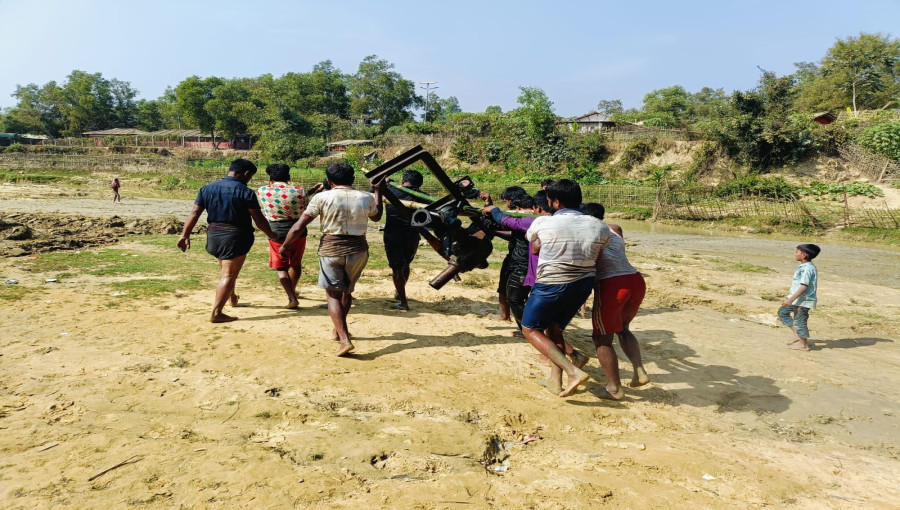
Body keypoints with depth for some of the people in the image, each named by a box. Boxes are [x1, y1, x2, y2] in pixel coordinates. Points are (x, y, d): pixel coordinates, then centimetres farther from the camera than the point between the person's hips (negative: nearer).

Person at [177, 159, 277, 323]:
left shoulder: (207, 188, 5)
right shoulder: (245, 192, -11)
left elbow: (194, 214, 3)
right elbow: (259, 219, -11)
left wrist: (185, 235, 6)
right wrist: (271, 234, 3)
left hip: (213, 235, 7)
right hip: (236, 237, -6)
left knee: (225, 268, 28)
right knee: (228, 275, -1)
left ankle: (232, 298, 48)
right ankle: (216, 313, -4)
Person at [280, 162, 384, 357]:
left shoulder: (322, 198, -5)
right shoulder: (366, 198, 3)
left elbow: (298, 227, -5)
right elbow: (376, 216, 25)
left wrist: (285, 246, 9)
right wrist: (378, 193, 36)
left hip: (331, 248, -3)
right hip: (358, 249, 3)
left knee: (333, 294, 4)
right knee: (347, 291, 22)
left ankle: (345, 339, -10)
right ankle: (339, 330, 38)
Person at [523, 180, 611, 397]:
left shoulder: (543, 223, -12)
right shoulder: (600, 227, -3)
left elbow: (529, 238, 9)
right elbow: (599, 258, 6)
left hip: (551, 286, -5)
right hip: (583, 286, 5)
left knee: (530, 329, 12)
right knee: (554, 328, 24)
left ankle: (573, 371, -2)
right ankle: (555, 381, 23)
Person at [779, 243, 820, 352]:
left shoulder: (807, 268, -21)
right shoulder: (803, 267, 9)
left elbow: (804, 286, -26)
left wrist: (791, 299, -27)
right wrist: (790, 297, 23)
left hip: (803, 300, -10)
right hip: (797, 299, 10)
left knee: (799, 321, 1)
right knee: (783, 312, 16)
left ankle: (803, 344, 17)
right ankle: (797, 335, 21)